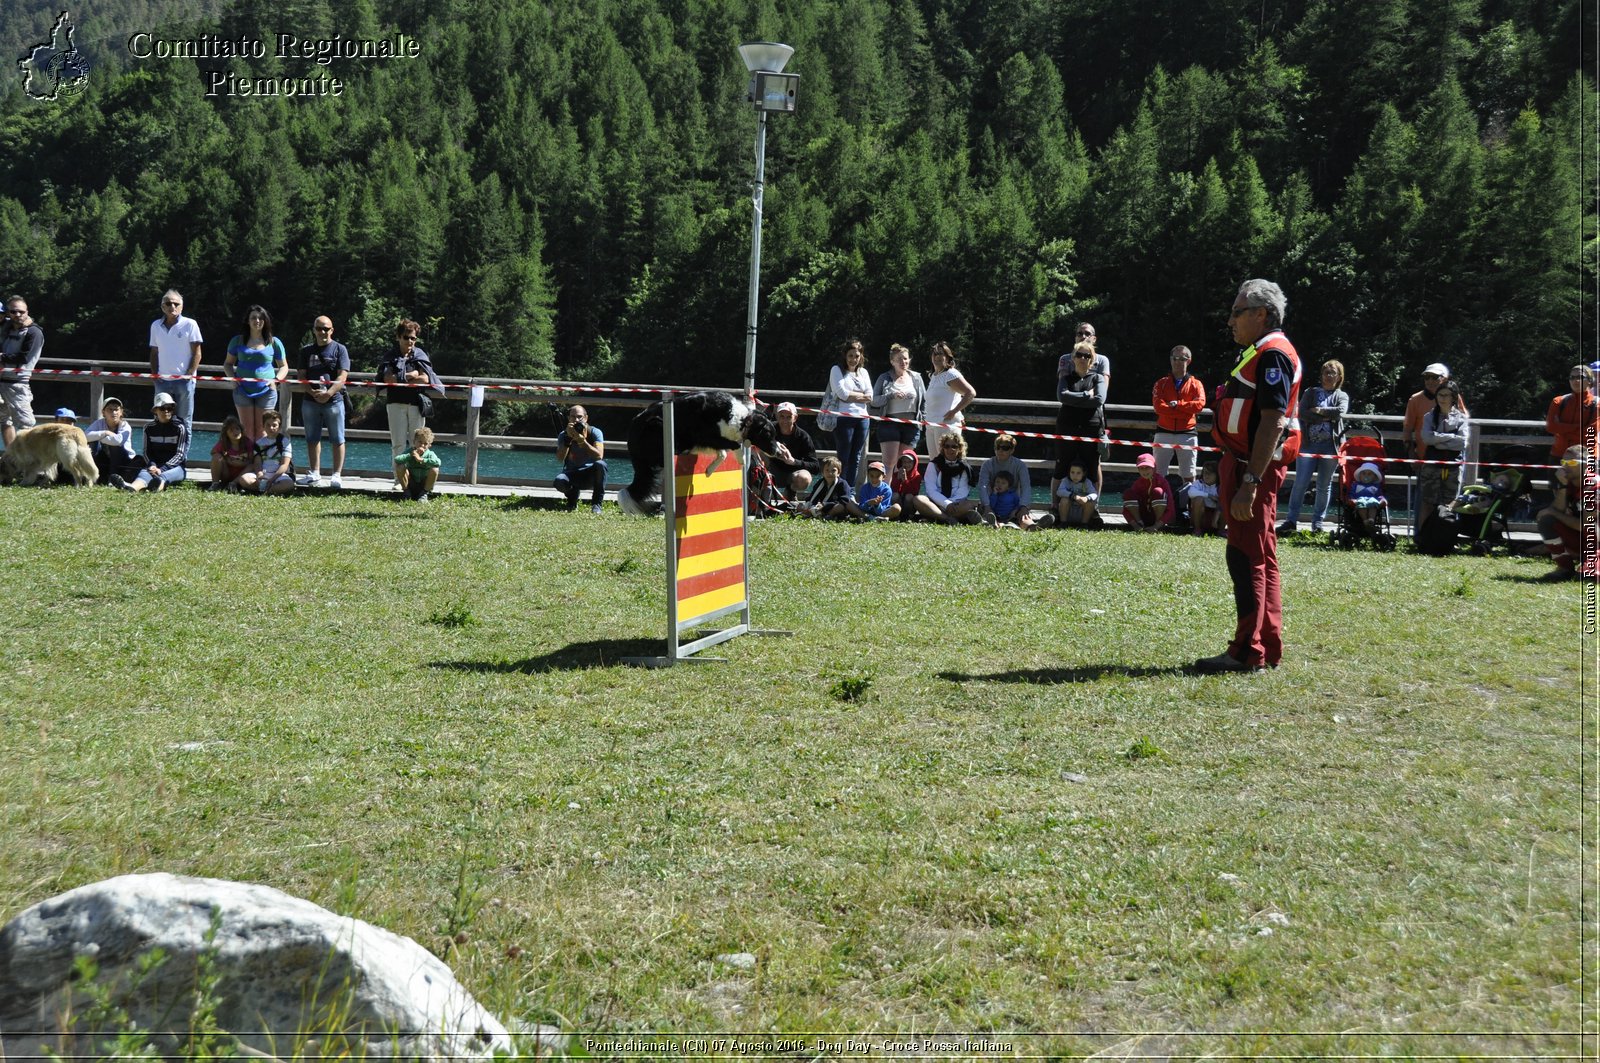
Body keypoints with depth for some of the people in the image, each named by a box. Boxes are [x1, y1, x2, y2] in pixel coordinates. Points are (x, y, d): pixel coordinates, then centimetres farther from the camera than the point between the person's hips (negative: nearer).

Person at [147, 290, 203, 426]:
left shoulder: (190, 324, -3)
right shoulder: (156, 326, 10)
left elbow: (197, 353, -3)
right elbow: (154, 353, 16)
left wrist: (189, 375, -10)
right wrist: (154, 375, 5)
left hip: (184, 380, -4)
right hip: (162, 381, 4)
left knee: (184, 420, -1)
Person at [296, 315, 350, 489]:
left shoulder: (340, 349, 2)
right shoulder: (306, 351, 13)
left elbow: (342, 377, -7)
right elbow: (302, 376, 7)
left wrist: (328, 393, -20)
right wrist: (312, 392, -11)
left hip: (334, 400, -4)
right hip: (310, 401, 4)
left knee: (337, 440, -3)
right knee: (312, 439, 9)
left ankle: (337, 475, 0)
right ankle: (314, 474, 17)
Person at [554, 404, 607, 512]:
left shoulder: (595, 433, -11)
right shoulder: (564, 435, -6)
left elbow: (599, 456, -28)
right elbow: (560, 458, -22)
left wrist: (582, 441, -39)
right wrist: (568, 438, -33)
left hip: (590, 475, -1)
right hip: (572, 474, 1)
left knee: (600, 464, -34)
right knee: (559, 481, -34)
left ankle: (596, 503, -18)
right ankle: (572, 497, 5)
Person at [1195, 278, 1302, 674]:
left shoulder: (1273, 354, -14)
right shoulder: (1261, 353, 18)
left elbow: (1272, 423, -23)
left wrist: (1249, 482, -27)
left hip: (1255, 468, -11)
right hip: (1245, 465, 11)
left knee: (1246, 557, -9)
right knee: (1259, 558, 13)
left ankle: (1248, 652, -7)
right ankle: (1268, 649, 20)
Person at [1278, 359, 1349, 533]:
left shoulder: (1342, 396, 12)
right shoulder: (1310, 392, 12)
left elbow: (1340, 411, -10)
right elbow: (1302, 413, -5)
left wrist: (1319, 411, -7)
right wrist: (1327, 416, -9)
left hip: (1330, 445, 1)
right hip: (1308, 443, -1)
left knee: (1324, 485, 4)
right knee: (1300, 482, -6)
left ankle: (1318, 522, 11)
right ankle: (1292, 519, -1)